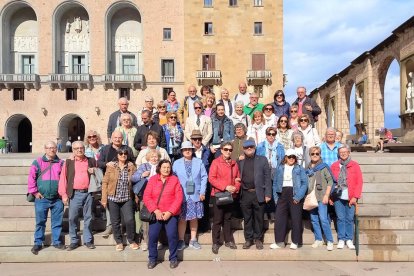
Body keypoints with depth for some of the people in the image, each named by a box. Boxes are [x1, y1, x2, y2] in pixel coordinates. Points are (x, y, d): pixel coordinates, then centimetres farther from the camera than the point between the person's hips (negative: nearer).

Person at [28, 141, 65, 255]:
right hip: (42, 199, -2)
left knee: (57, 222, 8)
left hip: (57, 199, 2)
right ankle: (38, 243, 17)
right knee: (40, 222, 5)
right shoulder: (37, 162, 1)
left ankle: (56, 241, 21)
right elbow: (31, 178, -1)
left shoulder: (61, 163, 7)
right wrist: (35, 192, -4)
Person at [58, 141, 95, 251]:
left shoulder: (91, 161, 11)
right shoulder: (68, 162, 6)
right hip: (75, 194, -1)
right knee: (73, 218, 1)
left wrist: (94, 172, -2)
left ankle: (88, 240, 16)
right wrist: (64, 194, -3)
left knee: (88, 218, 6)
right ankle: (74, 241, 13)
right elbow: (63, 178, 3)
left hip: (88, 193, 1)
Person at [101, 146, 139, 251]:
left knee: (129, 220, -8)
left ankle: (132, 241, 14)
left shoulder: (131, 167, 1)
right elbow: (105, 182, -1)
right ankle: (119, 242, 25)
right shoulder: (111, 167, -1)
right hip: (113, 198, 0)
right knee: (115, 221, 8)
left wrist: (136, 196, -7)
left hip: (127, 199, 0)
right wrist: (104, 198, -5)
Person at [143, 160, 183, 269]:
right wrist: (156, 211, -13)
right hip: (156, 213, 1)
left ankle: (173, 258, 10)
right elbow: (146, 197, -2)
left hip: (171, 214, -1)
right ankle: (152, 258, 12)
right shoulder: (152, 179, 4)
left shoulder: (175, 179, 1)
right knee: (152, 234, -8)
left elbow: (179, 198, -5)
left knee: (172, 234, -11)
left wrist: (169, 212, -12)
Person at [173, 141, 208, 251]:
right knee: (182, 218, 2)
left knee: (194, 218, 8)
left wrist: (202, 192, -4)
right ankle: (181, 241, 13)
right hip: (181, 196, -1)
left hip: (196, 195, 1)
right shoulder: (177, 163, 6)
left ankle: (193, 240, 19)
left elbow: (204, 177, 2)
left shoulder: (199, 162, 5)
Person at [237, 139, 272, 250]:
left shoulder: (262, 160, 4)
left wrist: (268, 194, -5)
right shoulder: (240, 162, 9)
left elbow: (267, 177, 0)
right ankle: (248, 239, 21)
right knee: (247, 219, 9)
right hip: (245, 194, 2)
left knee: (259, 218, 7)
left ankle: (258, 239, 20)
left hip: (259, 194, -1)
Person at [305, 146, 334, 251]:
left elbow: (330, 181, -5)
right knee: (314, 219, 9)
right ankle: (318, 239, 22)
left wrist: (326, 195, -11)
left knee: (323, 219, -10)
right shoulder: (308, 168, 12)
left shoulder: (324, 166, -1)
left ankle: (330, 241, 2)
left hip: (321, 197, -5)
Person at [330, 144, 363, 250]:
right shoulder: (334, 166, 8)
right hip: (338, 197, 1)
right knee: (340, 218, 2)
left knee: (349, 218, 2)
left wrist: (355, 197, -6)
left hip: (350, 198, -1)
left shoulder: (355, 165, 4)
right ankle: (341, 239, 11)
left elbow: (359, 182, 1)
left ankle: (349, 240, 13)